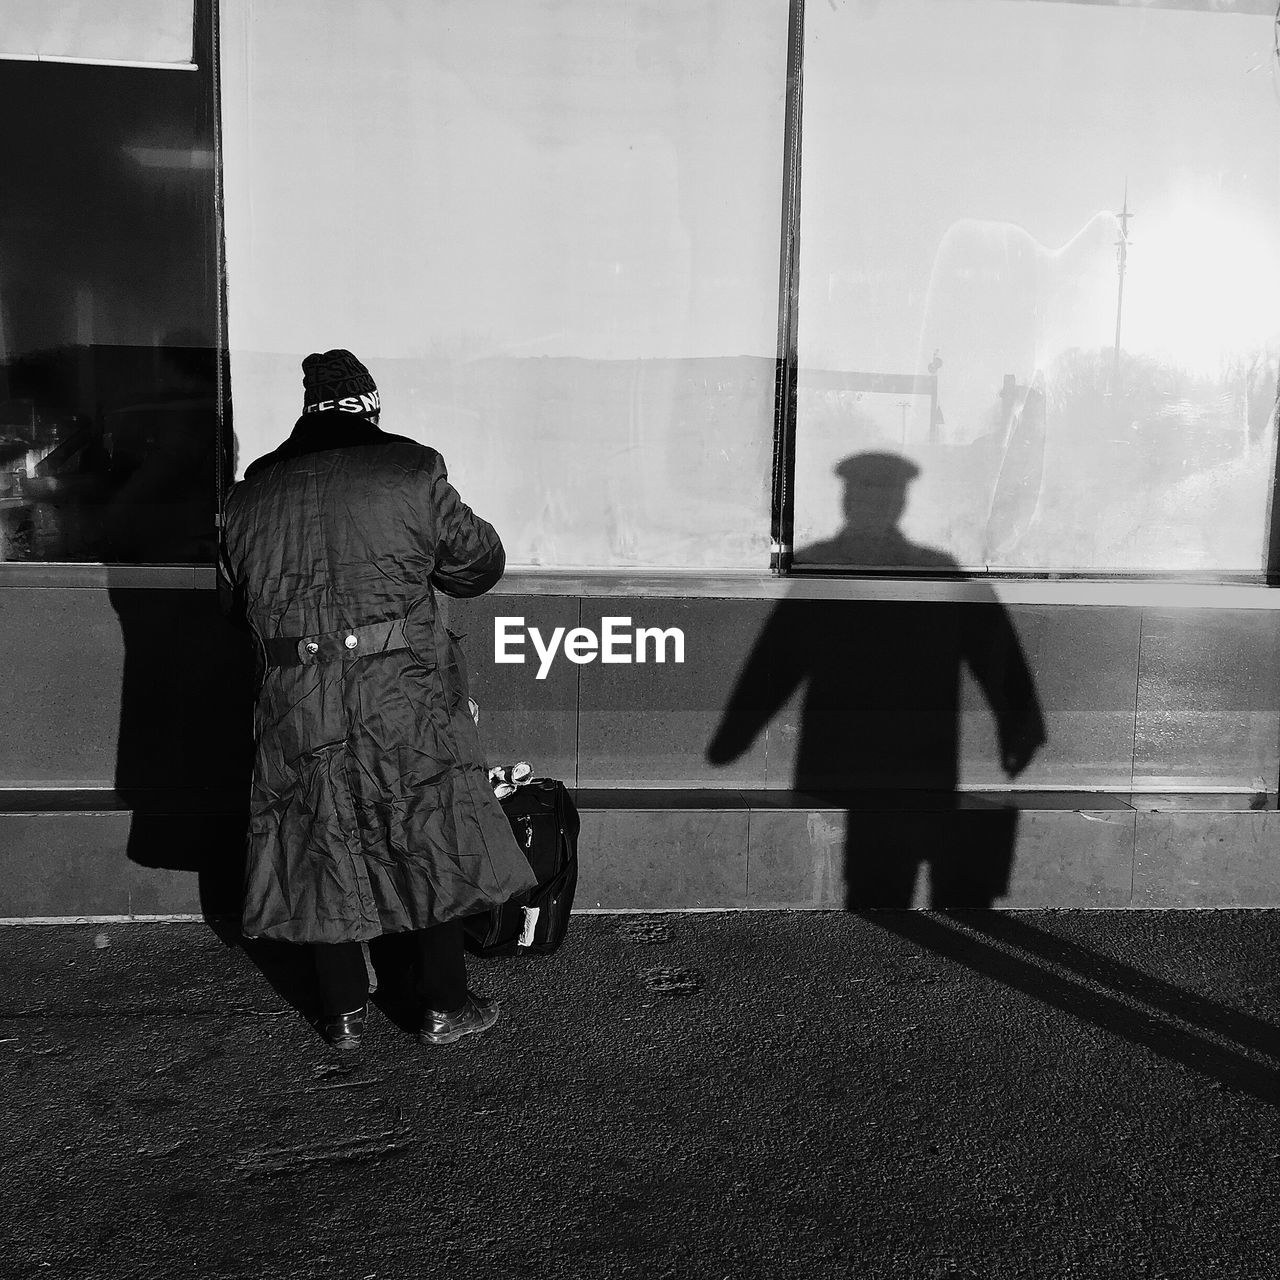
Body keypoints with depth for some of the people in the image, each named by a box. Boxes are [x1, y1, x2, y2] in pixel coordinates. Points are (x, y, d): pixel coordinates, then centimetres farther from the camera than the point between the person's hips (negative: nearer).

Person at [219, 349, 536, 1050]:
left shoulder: (250, 492, 7)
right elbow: (478, 563, 3)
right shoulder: (410, 471, -5)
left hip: (296, 708, 4)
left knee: (320, 851, 15)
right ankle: (445, 1005, 18)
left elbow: (235, 598, 18)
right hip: (405, 698, -3)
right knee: (432, 841, 10)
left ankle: (343, 1012, 25)